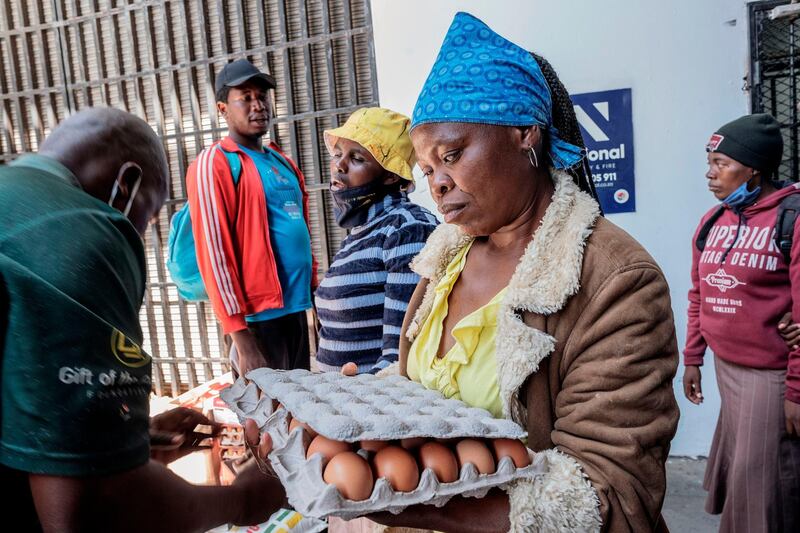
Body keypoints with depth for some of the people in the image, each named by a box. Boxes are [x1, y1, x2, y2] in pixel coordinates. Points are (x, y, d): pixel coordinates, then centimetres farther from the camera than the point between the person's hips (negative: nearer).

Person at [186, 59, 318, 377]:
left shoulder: (282, 161, 15)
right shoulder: (213, 164, -8)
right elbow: (214, 254, -14)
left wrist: (315, 289, 11)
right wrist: (240, 339, -17)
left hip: (296, 309, 7)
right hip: (258, 317, -7)